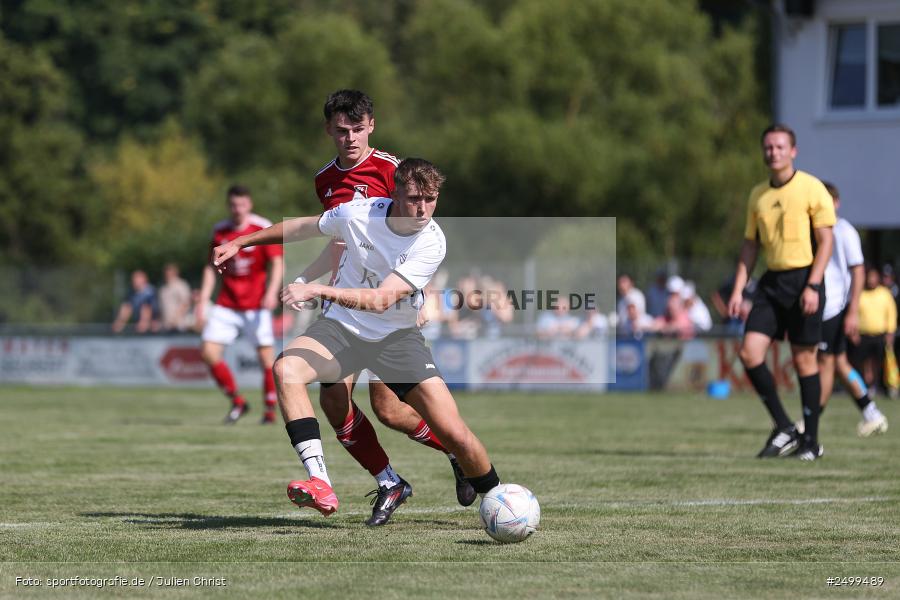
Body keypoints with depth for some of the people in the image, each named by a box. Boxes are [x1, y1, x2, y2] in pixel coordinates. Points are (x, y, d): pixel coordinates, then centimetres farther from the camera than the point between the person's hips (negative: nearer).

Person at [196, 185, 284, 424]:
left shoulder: (263, 228, -6)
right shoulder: (220, 231, 6)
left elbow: (277, 263, -10)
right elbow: (212, 268, 13)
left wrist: (272, 292, -26)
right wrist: (202, 302, 6)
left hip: (255, 305, -4)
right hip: (226, 305, 4)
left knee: (266, 357, -9)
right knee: (209, 352, -8)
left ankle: (270, 410, 7)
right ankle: (237, 402, 7)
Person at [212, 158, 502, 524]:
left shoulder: (431, 243, -19)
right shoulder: (358, 214, -14)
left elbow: (380, 300, -28)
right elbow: (302, 227, 8)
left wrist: (317, 290, -39)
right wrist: (240, 243, 15)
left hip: (397, 337, -1)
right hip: (341, 328, 1)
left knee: (455, 434, -12)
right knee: (286, 369, -31)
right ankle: (320, 484, -37)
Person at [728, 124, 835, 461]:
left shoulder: (811, 189, -5)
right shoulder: (758, 196, 12)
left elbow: (825, 240, -7)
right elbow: (750, 246, 16)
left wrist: (812, 286, -16)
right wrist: (738, 290, 8)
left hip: (803, 280, -5)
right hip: (771, 281, 5)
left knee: (804, 359, -2)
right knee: (750, 353, -8)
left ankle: (811, 441, 8)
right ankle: (784, 430, 3)